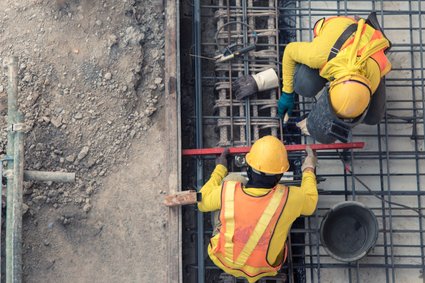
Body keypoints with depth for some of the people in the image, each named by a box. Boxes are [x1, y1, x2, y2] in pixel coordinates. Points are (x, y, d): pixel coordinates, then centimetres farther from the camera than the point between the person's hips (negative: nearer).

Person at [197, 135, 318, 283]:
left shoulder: (228, 192, -29)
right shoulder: (288, 199, -31)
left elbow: (202, 202, -5)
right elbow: (309, 203, -5)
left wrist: (220, 169, 6)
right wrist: (309, 170, 10)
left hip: (224, 261, 0)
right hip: (263, 269, 0)